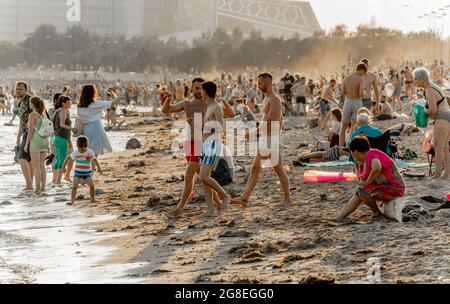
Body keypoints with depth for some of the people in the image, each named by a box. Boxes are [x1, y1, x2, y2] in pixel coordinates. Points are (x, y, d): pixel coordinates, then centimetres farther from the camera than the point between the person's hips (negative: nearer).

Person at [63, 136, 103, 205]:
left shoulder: (90, 153, -8)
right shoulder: (76, 153, -9)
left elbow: (94, 160, 8)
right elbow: (68, 158, 4)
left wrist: (99, 168, 5)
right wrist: (64, 166, 3)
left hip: (87, 173, 0)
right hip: (78, 172, 0)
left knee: (92, 186, -11)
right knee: (74, 186, -15)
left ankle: (92, 199, 9)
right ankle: (72, 201, -15)